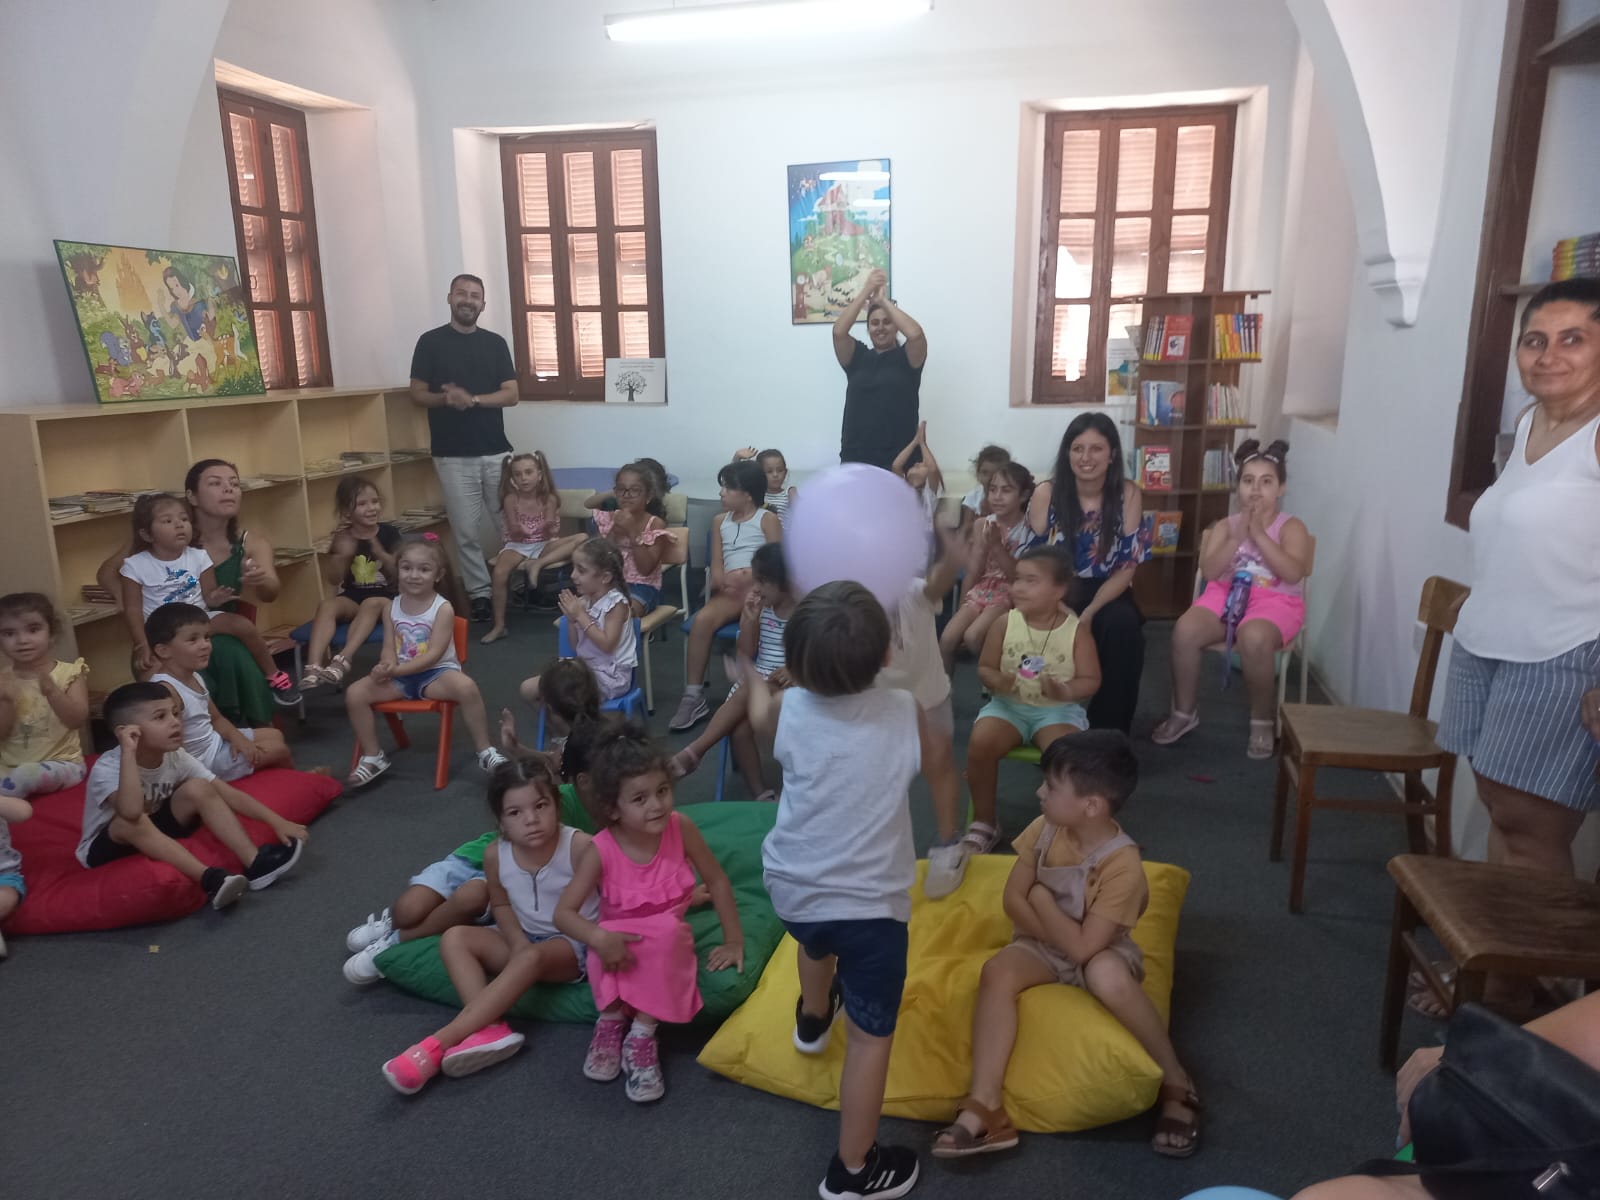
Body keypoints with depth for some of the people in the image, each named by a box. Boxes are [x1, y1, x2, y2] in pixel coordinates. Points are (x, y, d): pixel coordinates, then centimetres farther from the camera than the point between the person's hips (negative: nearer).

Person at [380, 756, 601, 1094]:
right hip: (525, 940, 6)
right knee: (454, 937, -13)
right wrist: (518, 941, -11)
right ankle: (490, 1030, -32)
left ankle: (439, 1042, -37)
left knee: (532, 958, -36)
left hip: (576, 945, -6)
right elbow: (501, 905, 8)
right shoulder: (496, 855, -9)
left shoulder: (580, 847, -23)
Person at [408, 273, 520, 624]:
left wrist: (471, 399, -14)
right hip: (453, 455, -2)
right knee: (466, 531, 2)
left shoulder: (495, 343, 7)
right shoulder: (431, 342, 2)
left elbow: (511, 394, 1)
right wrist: (445, 399, -18)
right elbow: (417, 393, 2)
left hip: (496, 451, 2)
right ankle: (480, 594, 12)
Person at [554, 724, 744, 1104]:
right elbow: (564, 913, -20)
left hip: (667, 944, 1)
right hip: (620, 942, -1)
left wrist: (734, 941, -7)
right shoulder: (600, 851, -20)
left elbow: (717, 880, -7)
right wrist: (598, 938, -40)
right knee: (605, 942, -35)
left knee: (666, 928, -34)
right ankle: (611, 1020, -9)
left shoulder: (680, 828, -18)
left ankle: (643, 1035, -21)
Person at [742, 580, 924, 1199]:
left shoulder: (791, 708, -10)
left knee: (817, 939, 38)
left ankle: (812, 1018, 67)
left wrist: (753, 680, 37)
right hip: (868, 903, -4)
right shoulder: (904, 710, -15)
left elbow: (761, 717, 15)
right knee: (871, 1035, 9)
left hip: (791, 889, 5)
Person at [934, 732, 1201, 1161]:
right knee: (997, 971, -26)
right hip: (1046, 946, 4)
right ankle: (985, 1108, -27)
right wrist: (1061, 933, -17)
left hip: (1100, 952, -4)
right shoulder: (1045, 829, -11)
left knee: (1108, 976, -38)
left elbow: (1083, 947, -28)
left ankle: (1177, 1085, -13)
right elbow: (1013, 900, -5)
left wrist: (1041, 897, -18)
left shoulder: (1122, 863, -27)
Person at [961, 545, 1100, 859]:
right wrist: (996, 680, -22)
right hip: (1008, 704, 2)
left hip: (1059, 709, -2)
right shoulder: (1005, 624, -5)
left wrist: (1066, 691, -27)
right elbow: (984, 667, 2)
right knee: (980, 742, -26)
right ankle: (984, 822, -4)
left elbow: (1091, 680, -5)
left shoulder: (1076, 630, -8)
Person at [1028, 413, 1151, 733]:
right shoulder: (1046, 494, -5)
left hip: (1107, 595, 0)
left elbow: (1127, 567, -7)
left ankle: (1109, 732, -16)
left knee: (1123, 626, -32)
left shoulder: (1128, 496, -5)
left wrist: (1089, 613, -20)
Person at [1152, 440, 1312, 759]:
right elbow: (1209, 571, -4)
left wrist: (1259, 535, -16)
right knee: (1184, 630, -29)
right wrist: (1239, 536, -13)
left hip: (1274, 601, -3)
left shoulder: (1292, 527, 2)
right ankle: (1183, 712, -6)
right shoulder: (1225, 525, 10)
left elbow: (1293, 574, -16)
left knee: (1254, 638, -39)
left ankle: (1263, 721, -15)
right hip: (1225, 594, 3)